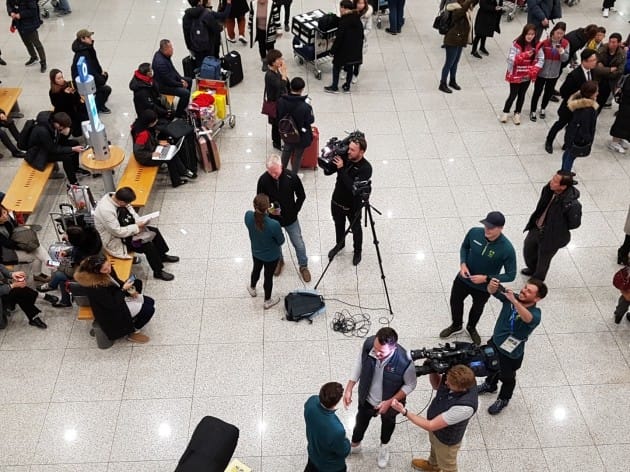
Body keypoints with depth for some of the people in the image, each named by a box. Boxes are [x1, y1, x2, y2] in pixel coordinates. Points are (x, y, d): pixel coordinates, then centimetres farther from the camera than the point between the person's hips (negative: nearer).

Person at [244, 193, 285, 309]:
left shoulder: (248, 216, -29)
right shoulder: (274, 224, -41)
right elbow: (281, 241, -20)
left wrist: (267, 213, -2)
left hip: (256, 252, 4)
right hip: (271, 256, -4)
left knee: (256, 270, 34)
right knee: (268, 277, 23)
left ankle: (252, 288, 65)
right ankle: (267, 301, 49)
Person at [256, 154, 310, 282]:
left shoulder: (292, 177, -23)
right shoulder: (263, 179, -21)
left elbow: (301, 196, -7)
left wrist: (294, 211, -8)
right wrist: (268, 209, -25)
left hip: (290, 218, -1)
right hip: (272, 219, 1)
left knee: (298, 244, 14)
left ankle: (303, 266, 39)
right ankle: (279, 261, 54)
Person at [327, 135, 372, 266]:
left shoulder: (366, 168, -29)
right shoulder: (344, 158, -13)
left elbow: (353, 187, -38)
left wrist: (341, 169, -39)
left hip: (353, 206, -5)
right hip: (337, 201, 5)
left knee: (356, 229, 20)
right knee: (339, 225, 28)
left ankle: (357, 251, 46)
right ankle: (339, 244, 55)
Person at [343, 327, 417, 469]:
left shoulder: (404, 361, -40)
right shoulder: (368, 344, -32)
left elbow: (410, 385, -20)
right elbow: (359, 365, -11)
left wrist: (390, 402, -24)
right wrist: (349, 389, -11)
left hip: (390, 402, -2)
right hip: (366, 398, 2)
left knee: (387, 423, 32)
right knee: (361, 421, 30)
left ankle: (383, 446, 64)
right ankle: (355, 445, 62)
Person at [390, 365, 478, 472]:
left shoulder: (464, 406, -46)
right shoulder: (459, 377, -28)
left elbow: (430, 426, -34)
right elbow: (436, 385, -4)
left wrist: (404, 411, -33)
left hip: (446, 439, -7)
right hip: (436, 423, 7)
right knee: (434, 447, 37)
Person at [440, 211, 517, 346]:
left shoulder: (507, 249, -33)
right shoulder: (474, 232, -24)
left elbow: (510, 275, -22)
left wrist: (486, 278, -28)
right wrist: (463, 263, -20)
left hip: (484, 287, -2)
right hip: (463, 279, 2)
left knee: (477, 308, 28)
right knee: (455, 301, 25)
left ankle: (471, 328, 60)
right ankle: (456, 325, 57)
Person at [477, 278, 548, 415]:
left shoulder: (535, 313, -33)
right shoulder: (511, 297, -19)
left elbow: (527, 318, -55)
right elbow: (493, 292, -24)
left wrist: (514, 301, -69)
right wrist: (492, 286, -49)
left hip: (511, 353, -5)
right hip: (494, 342, 5)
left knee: (507, 378, 23)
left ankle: (503, 400, 51)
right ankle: (490, 385, 62)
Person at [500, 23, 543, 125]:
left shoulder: (536, 46, -6)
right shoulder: (516, 44, -18)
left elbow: (541, 59, -1)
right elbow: (511, 59, -22)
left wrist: (535, 69, -16)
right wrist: (524, 55, -33)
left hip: (527, 76, 4)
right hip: (515, 75, -4)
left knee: (522, 95, 16)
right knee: (513, 95, 6)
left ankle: (517, 114, 33)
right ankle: (505, 112, 28)